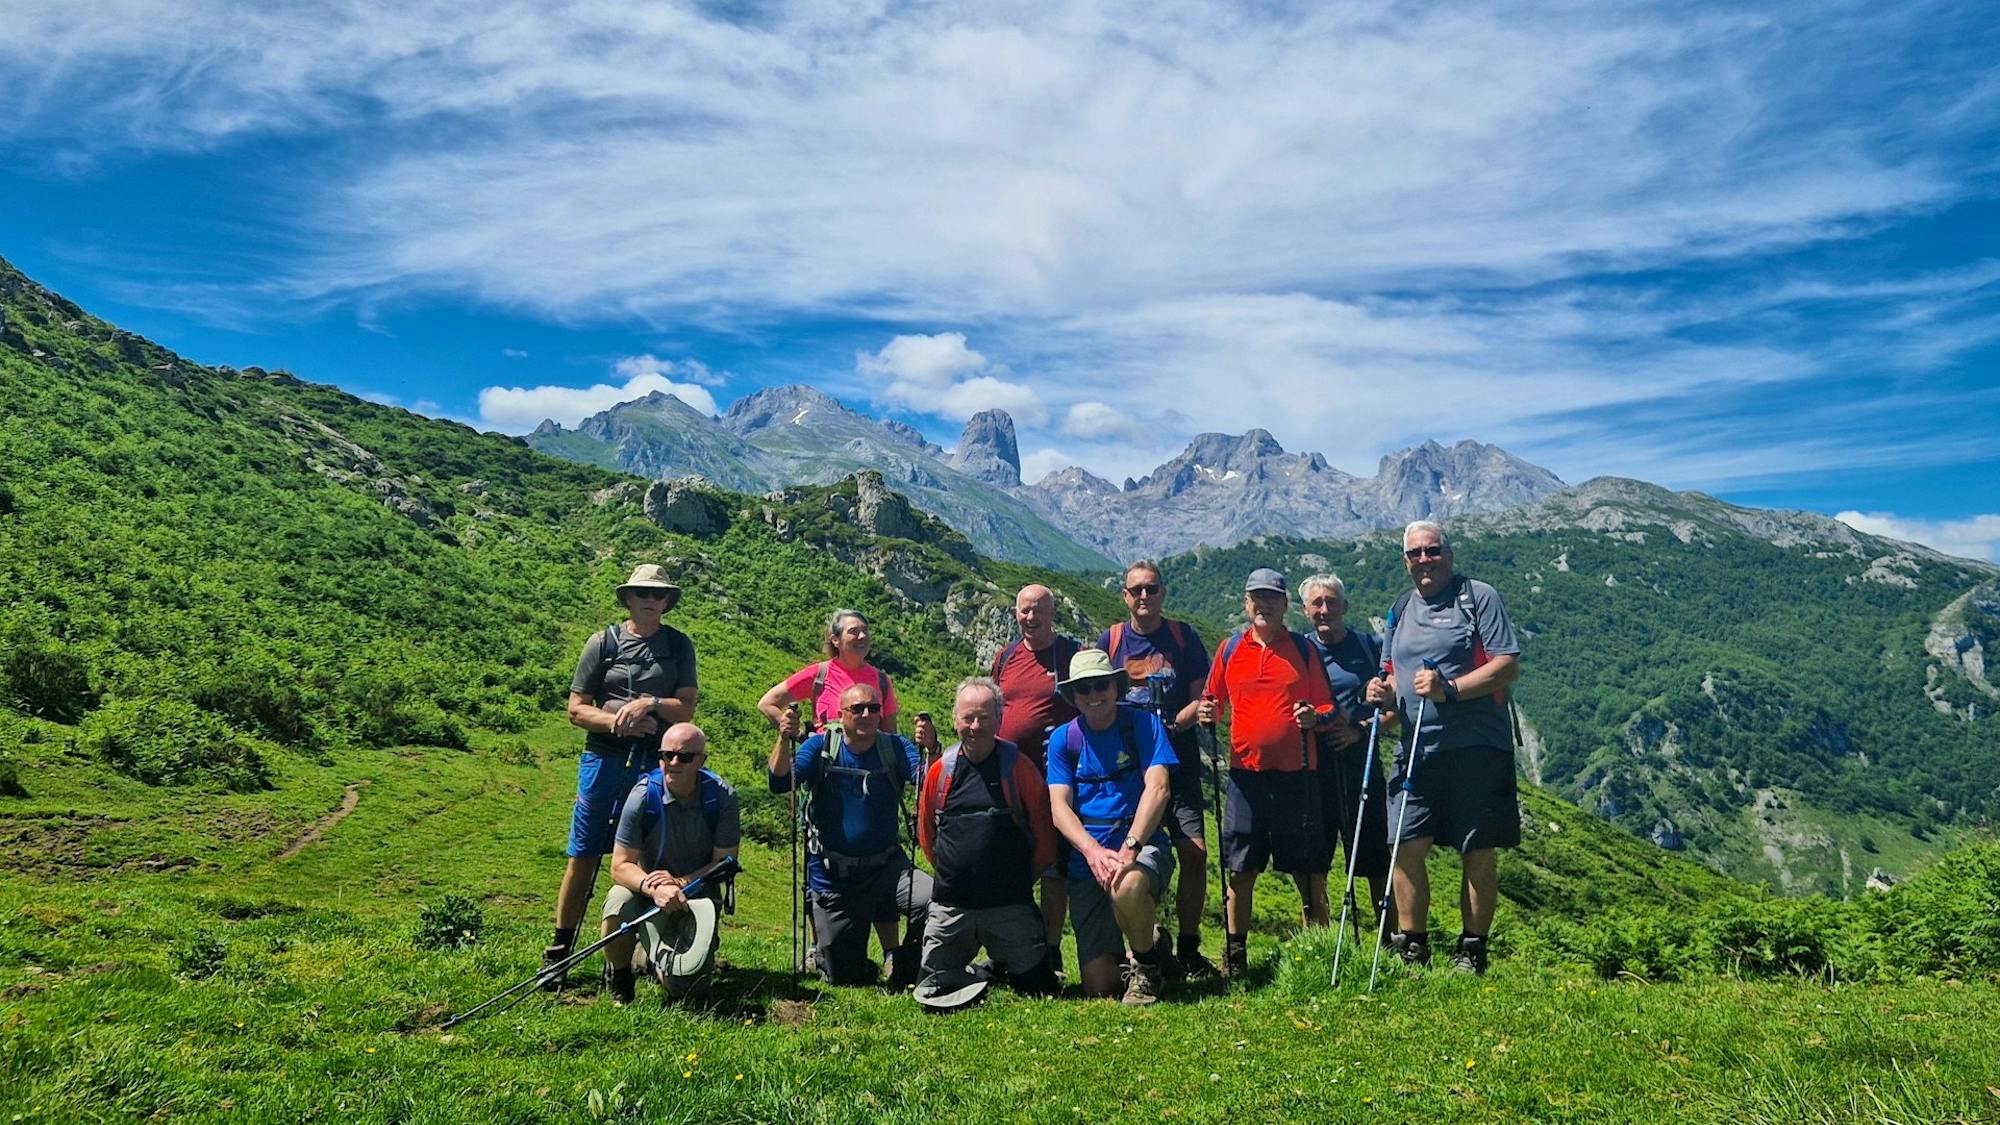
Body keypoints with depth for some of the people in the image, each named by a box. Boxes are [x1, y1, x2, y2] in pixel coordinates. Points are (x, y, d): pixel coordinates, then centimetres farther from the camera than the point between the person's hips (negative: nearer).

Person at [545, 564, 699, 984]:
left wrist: (650, 703, -16)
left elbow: (686, 709, 2)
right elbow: (577, 709, 2)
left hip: (656, 763, 1)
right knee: (583, 857, 1)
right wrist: (619, 722, -13)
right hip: (604, 759, -1)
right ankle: (559, 951, 10)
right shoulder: (603, 642, 5)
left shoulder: (679, 645, 8)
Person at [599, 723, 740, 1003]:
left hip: (698, 890, 0)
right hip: (648, 887, 0)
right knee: (619, 903, -36)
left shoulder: (722, 796, -15)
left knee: (685, 983, -19)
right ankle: (617, 977, -3)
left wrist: (680, 883, -25)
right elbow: (621, 866, -15)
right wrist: (654, 888, -35)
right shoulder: (644, 795, -17)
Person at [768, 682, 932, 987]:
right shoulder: (821, 746, -3)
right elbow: (780, 783, -18)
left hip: (886, 867, 0)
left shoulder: (894, 748, -4)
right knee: (843, 978, 5)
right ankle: (820, 949, 42)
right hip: (834, 879, 0)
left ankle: (902, 963, 2)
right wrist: (784, 739, -36)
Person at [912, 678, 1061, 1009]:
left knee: (1038, 987, 2)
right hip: (950, 905, 2)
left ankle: (1002, 966, 29)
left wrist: (1021, 879, 5)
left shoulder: (1019, 767, -5)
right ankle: (971, 977, 31)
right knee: (932, 990, 5)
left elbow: (1043, 832, 0)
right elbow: (926, 835, 14)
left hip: (1011, 905, -2)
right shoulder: (940, 770, 2)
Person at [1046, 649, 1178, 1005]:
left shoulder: (1143, 725, 0)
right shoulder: (1063, 739, 6)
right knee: (1098, 986, -7)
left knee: (1128, 887, -40)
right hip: (1085, 857, 2)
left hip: (1142, 845, -2)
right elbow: (1059, 808, -3)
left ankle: (1148, 964, -8)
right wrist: (1095, 852, -22)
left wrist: (1129, 848, -27)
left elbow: (1158, 788, -12)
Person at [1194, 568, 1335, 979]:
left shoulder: (1303, 649, 6)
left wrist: (1315, 717, -14)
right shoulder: (1230, 649, 10)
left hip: (1296, 770, -1)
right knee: (1240, 867, 5)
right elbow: (1214, 701, 15)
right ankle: (1235, 950, 14)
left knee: (1308, 867, 3)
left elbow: (1325, 706, 7)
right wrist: (1206, 711, -6)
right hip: (1245, 770, 1)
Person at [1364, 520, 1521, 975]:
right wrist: (1384, 691, 3)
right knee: (1406, 847, -1)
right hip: (1416, 750, 5)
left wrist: (1450, 688, -21)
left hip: (1476, 748, -5)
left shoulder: (1480, 597, -2)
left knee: (1479, 853, 2)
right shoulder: (1402, 610, 17)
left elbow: (1509, 666, -10)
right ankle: (1412, 947, 11)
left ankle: (1472, 951, 14)